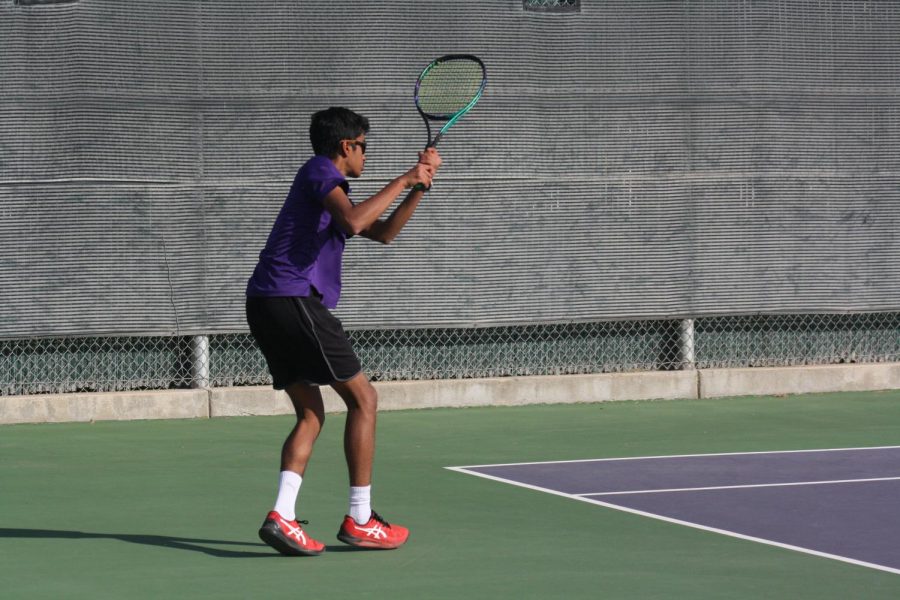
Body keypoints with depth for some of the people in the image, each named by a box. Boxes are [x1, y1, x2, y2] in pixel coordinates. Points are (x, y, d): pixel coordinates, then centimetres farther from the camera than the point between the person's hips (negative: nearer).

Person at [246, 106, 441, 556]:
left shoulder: (328, 185, 27)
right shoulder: (320, 170, -3)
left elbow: (383, 232, 28)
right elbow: (354, 221, -21)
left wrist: (419, 186, 16)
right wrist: (403, 180, -13)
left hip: (267, 304, 10)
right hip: (293, 297, -10)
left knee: (311, 413, 9)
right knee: (362, 398, -2)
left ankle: (282, 517, -8)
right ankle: (359, 520, -1)